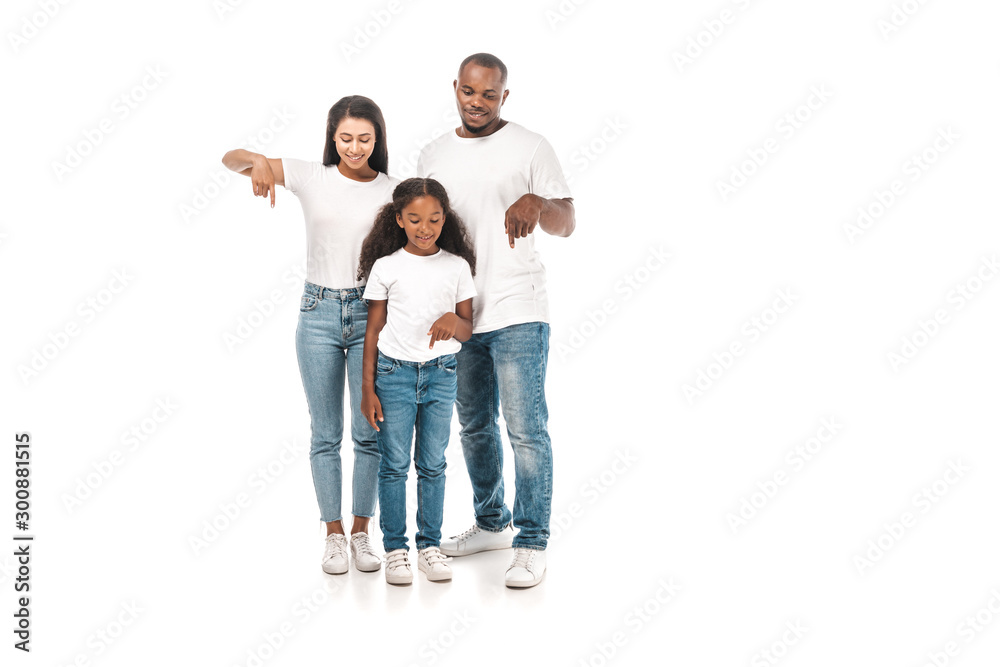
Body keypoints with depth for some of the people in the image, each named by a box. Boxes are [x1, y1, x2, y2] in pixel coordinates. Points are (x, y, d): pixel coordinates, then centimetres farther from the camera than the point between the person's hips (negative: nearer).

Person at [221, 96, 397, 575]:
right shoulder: (312, 178, 1)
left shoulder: (392, 192, 1)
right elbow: (232, 158, -1)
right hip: (318, 312, 0)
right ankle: (334, 535, 17)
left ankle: (361, 533, 17)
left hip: (369, 312, 0)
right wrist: (257, 161, -25)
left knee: (369, 432, 3)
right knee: (326, 433, 6)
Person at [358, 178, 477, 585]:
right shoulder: (385, 267, -2)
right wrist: (367, 388, -1)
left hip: (441, 373, 1)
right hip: (395, 371, -1)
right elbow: (374, 331, 2)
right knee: (394, 464, 3)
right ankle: (395, 548, 12)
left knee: (433, 464, 8)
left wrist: (454, 320, -18)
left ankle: (430, 544, 18)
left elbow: (468, 330, 6)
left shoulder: (457, 266, 2)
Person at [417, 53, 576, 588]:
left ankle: (531, 544, 5)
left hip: (516, 313, -5)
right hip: (458, 314, 5)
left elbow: (566, 225, -6)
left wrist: (537, 202, -29)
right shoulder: (433, 156, 11)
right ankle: (492, 523, 32)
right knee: (474, 427, 15)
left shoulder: (530, 148, -3)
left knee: (526, 429, -4)